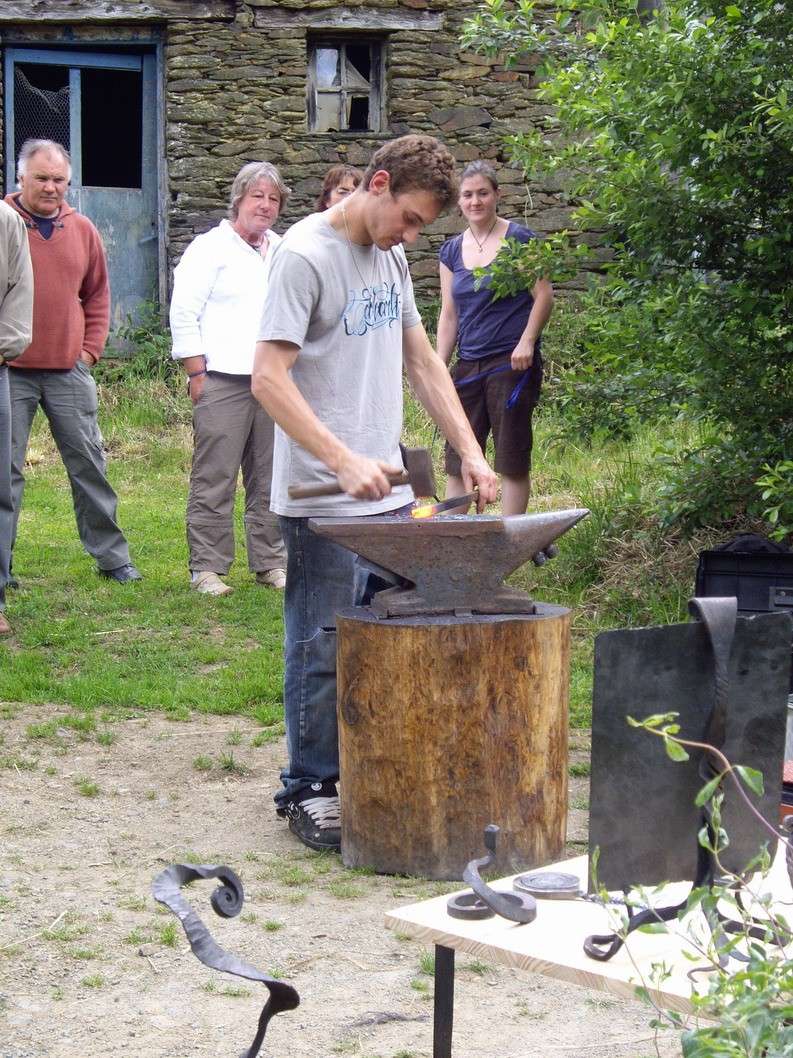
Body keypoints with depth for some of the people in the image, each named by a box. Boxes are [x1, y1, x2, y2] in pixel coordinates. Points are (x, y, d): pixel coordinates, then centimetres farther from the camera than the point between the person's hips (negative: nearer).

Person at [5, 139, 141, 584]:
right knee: (7, 468, 0)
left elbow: (97, 296, 17)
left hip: (69, 369, 3)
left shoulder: (82, 229, 9)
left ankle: (111, 554, 19)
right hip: (11, 370, -3)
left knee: (89, 462, 9)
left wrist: (91, 349, 8)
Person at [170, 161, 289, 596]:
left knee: (271, 479, 9)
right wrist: (196, 374, -9)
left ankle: (270, 562, 17)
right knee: (215, 479, -4)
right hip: (224, 380, -5)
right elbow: (184, 314, -4)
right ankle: (207, 567, 2)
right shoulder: (210, 247, 0)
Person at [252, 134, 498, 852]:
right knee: (324, 649, -1)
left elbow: (422, 362, 19)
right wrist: (343, 461, -27)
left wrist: (469, 450, 8)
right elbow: (269, 378, -19)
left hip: (388, 492, 8)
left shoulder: (391, 256, 13)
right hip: (322, 499, -8)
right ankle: (309, 789, 11)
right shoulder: (306, 255, -12)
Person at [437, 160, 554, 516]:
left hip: (512, 363, -5)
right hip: (468, 366, 5)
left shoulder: (518, 239, -3)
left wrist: (527, 341, -17)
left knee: (513, 462, 0)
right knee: (456, 462, 4)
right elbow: (448, 315, 15)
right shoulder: (452, 251, 12)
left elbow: (544, 296, -5)